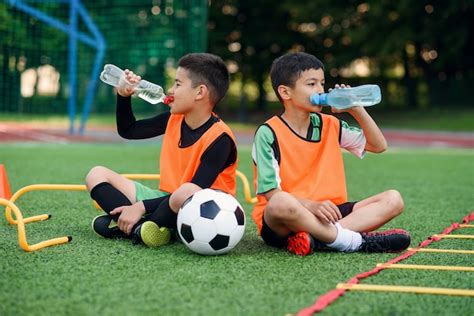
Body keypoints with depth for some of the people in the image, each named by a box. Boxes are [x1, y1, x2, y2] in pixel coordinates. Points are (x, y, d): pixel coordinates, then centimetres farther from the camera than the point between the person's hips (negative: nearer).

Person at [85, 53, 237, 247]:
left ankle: (126, 226, -19)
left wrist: (142, 206, -25)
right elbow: (127, 131, 19)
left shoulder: (219, 138, -18)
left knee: (187, 192, -43)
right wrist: (124, 96, 3)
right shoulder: (174, 119, 5)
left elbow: (195, 192, -24)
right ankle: (139, 227, -23)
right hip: (166, 199, 8)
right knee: (96, 175, 1)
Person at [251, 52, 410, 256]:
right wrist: (312, 205, -28)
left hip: (327, 214, 6)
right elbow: (271, 192, -14)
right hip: (280, 223, -6)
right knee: (281, 204, -40)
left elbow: (378, 145, 15)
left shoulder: (329, 125, 12)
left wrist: (356, 110, 2)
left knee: (393, 199, -8)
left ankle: (316, 238, -27)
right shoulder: (268, 133, -6)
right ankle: (356, 241, -27)